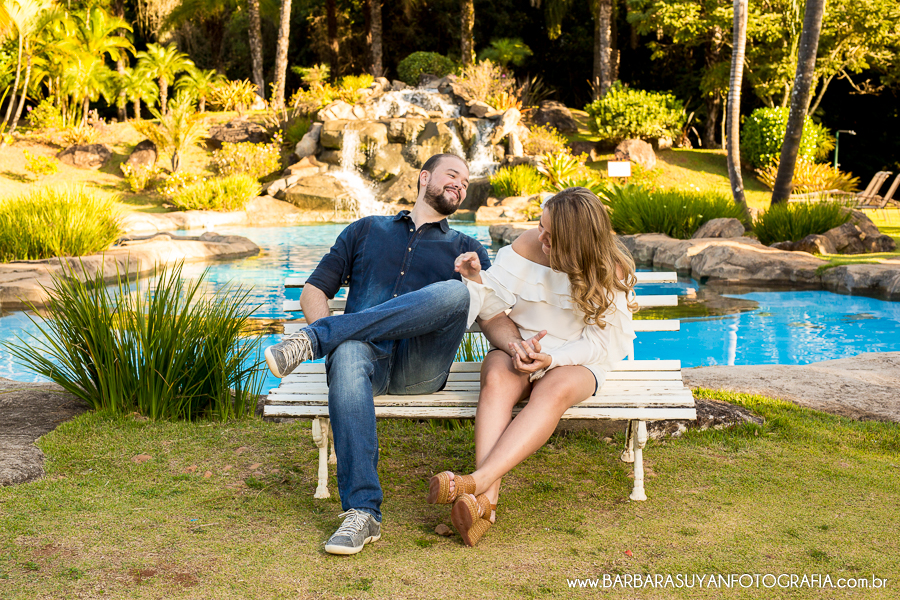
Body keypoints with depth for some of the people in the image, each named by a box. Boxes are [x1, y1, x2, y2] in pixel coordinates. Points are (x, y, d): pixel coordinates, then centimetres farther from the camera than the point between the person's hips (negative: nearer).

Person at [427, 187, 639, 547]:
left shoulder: (612, 272, -9)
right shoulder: (528, 246, -4)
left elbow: (598, 344, -10)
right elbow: (494, 307, 2)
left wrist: (550, 358, -26)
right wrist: (477, 281, -20)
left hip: (577, 363, -2)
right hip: (517, 349, 2)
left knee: (555, 391, -38)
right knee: (497, 380, -34)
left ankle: (477, 481, -52)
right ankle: (486, 500, -50)